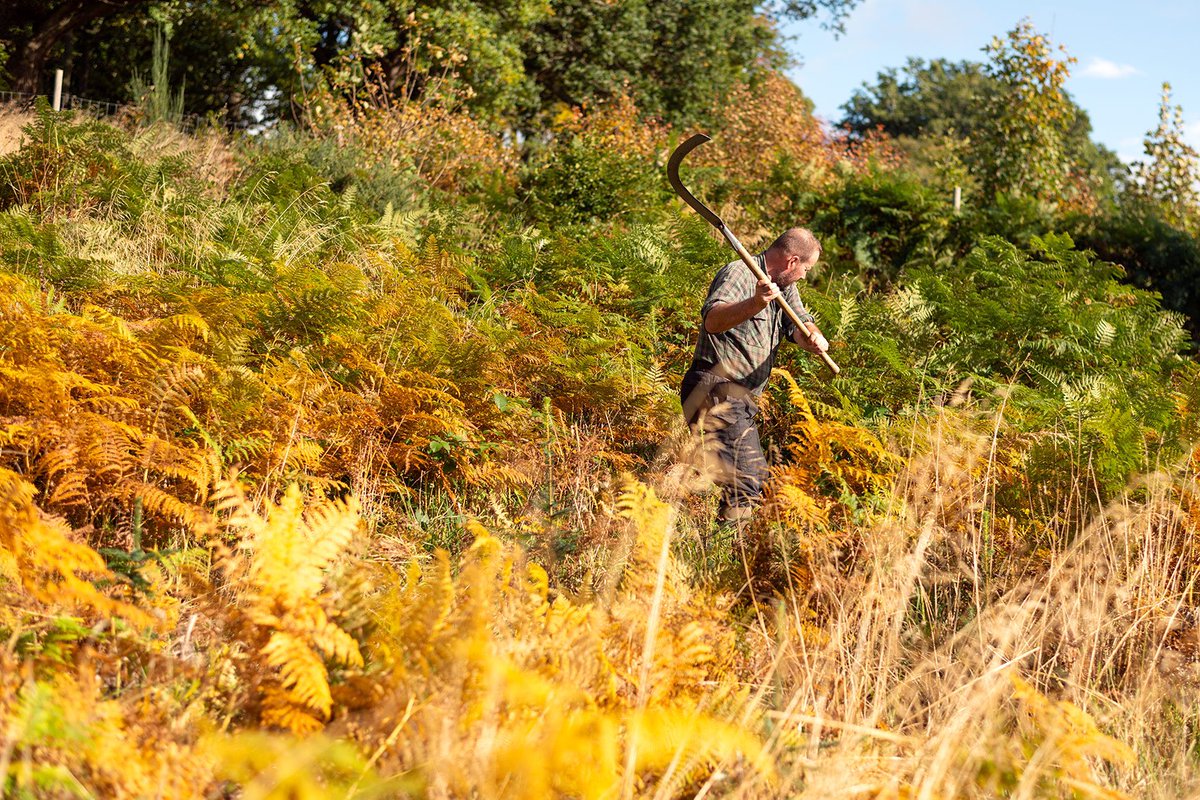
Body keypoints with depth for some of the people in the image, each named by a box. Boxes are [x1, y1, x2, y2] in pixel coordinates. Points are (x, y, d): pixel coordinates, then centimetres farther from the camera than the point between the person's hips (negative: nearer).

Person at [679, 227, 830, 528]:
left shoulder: (784, 286, 15)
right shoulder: (738, 274, -14)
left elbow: (799, 325, 5)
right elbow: (712, 320, -32)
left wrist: (814, 338, -20)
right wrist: (755, 304, -50)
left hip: (740, 400, 10)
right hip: (716, 392, -10)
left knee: (757, 478, 21)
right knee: (746, 484, -20)